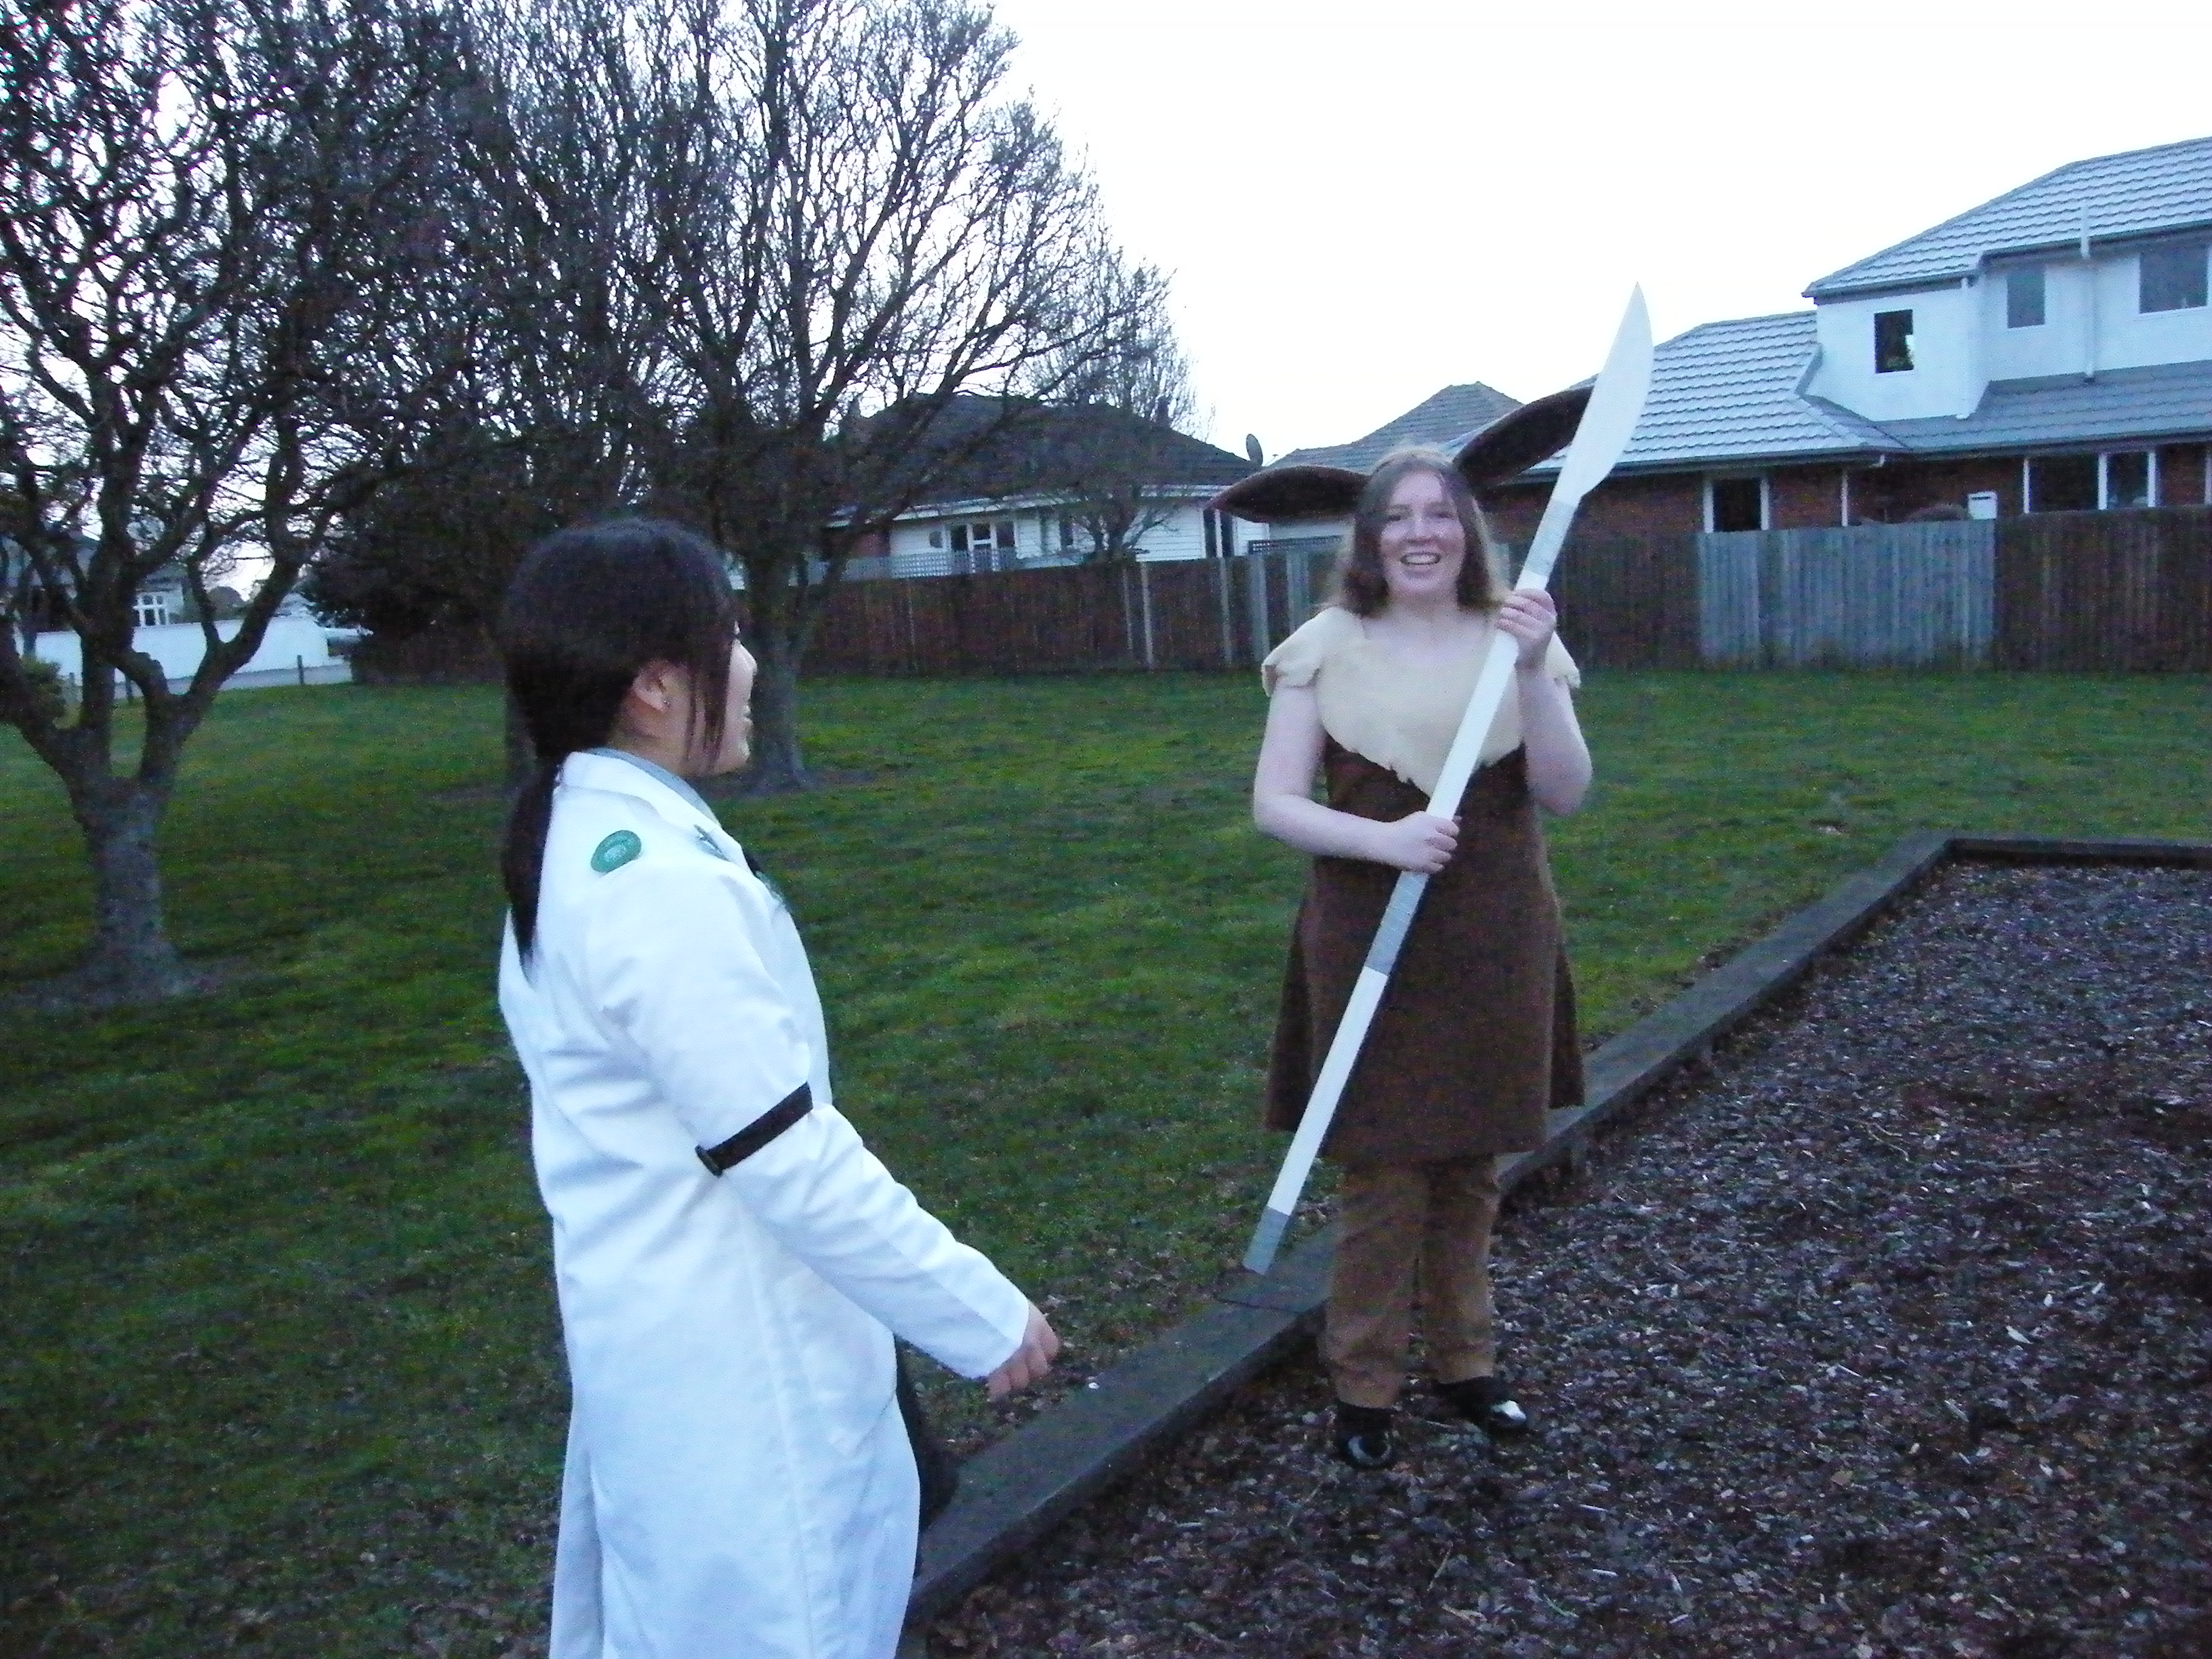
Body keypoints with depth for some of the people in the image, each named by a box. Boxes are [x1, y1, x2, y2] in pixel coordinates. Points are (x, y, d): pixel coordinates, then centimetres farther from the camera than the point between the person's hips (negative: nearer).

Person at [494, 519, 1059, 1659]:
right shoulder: (662, 881, -26)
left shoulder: (572, 842, 4)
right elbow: (791, 1160, -25)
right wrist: (981, 1314, -15)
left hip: (656, 1329, 9)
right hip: (732, 1361, -9)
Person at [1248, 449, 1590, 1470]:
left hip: (1496, 944, 3)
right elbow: (1273, 804, -6)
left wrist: (1533, 674, -19)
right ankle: (1363, 1387, 21)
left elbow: (1566, 794, -6)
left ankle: (1464, 1361, 35)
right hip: (1372, 944, -3)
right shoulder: (1327, 648, -5)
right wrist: (1383, 839, -23)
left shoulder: (1514, 637, 2)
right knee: (1383, 1174, 3)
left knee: (1471, 1165, 16)